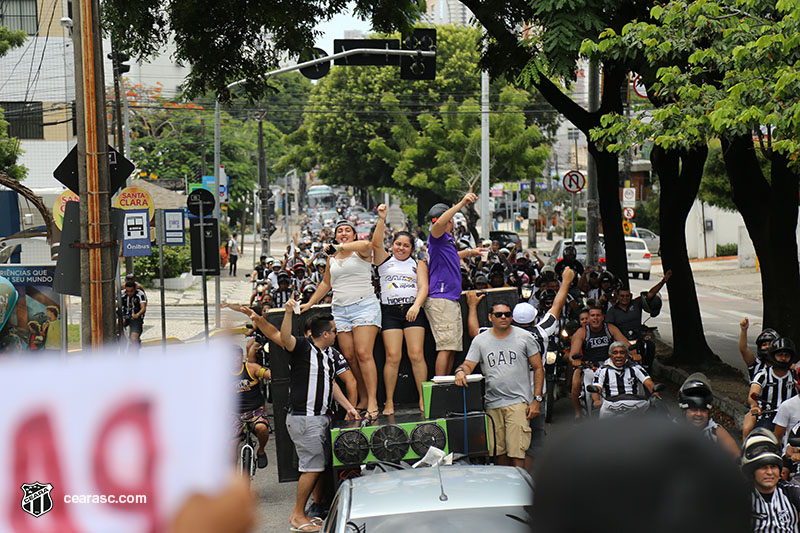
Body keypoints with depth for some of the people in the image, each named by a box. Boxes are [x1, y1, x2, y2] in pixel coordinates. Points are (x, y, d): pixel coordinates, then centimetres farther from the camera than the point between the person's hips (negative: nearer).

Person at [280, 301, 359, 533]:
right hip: (303, 419, -9)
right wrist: (288, 313, -43)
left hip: (320, 418, 9)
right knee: (312, 467, -9)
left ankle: (299, 512, 19)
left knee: (317, 466, 10)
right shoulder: (303, 347, -10)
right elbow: (285, 339, -30)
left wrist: (348, 407, 18)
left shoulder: (330, 354, 15)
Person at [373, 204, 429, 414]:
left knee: (416, 355, -8)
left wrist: (417, 305, -16)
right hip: (390, 311, 0)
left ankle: (423, 398, -3)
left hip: (413, 311, 0)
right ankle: (389, 402, -4)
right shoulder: (385, 261, 15)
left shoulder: (418, 264, 15)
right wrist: (382, 220, -14)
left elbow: (423, 287, 2)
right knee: (392, 357, -8)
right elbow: (376, 243, -3)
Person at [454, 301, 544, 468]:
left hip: (518, 402, -3)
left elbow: (538, 369, 7)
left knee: (517, 452, -13)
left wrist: (537, 400, -1)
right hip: (492, 404, 3)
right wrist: (461, 371, -18)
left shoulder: (524, 337, 4)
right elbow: (468, 365, 8)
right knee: (500, 451, 5)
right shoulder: (480, 340, 9)